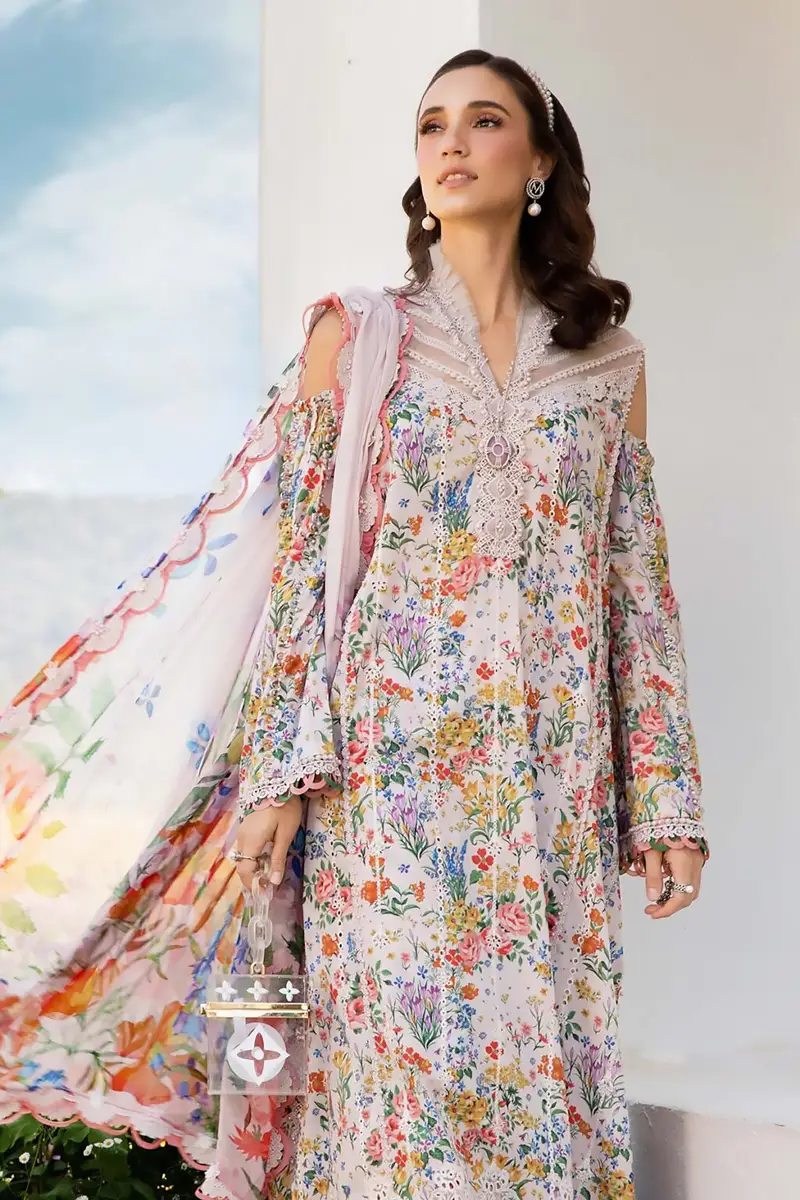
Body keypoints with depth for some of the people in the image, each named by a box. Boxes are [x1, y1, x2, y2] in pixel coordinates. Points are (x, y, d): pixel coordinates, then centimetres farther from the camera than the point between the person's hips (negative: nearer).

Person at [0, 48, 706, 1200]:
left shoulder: (608, 358, 11)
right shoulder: (356, 337, 5)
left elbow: (640, 581, 9)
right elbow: (296, 559, 0)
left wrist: (666, 797, 5)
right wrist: (284, 768, -9)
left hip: (555, 779, 2)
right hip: (391, 768, -2)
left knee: (548, 1060, 4)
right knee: (402, 1058, -2)